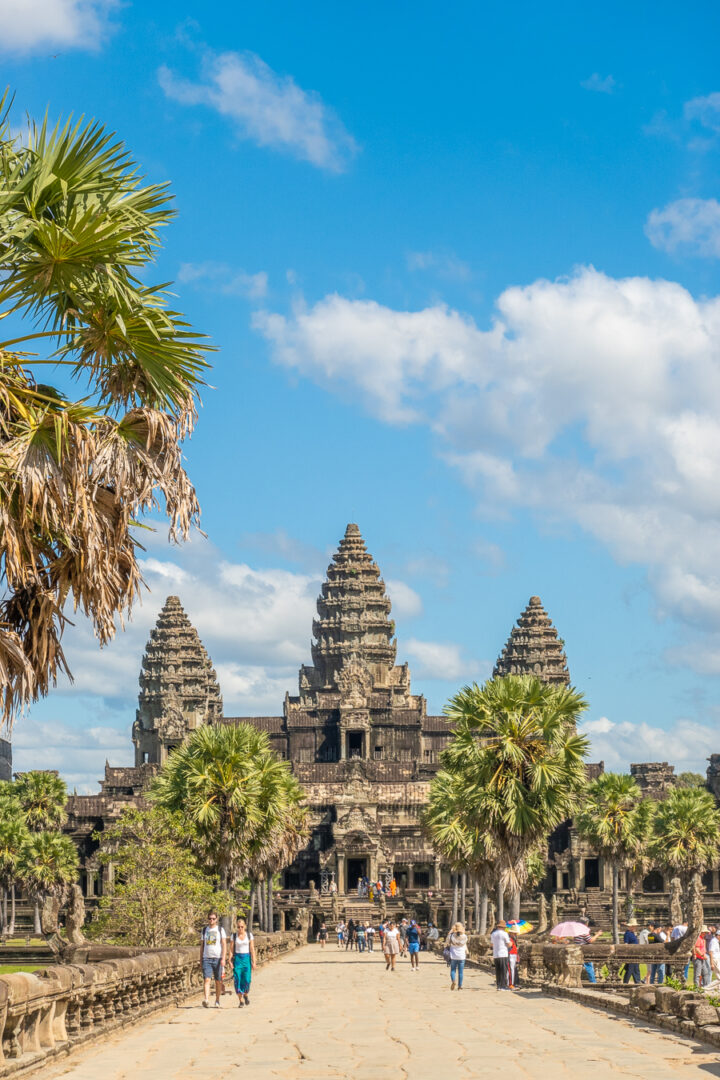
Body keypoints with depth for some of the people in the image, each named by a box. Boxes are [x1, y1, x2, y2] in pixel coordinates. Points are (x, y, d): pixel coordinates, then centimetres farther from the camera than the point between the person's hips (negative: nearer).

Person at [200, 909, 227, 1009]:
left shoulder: (220, 930, 2)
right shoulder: (204, 930, 11)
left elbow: (224, 945, -3)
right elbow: (202, 945, 15)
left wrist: (223, 958, -13)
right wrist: (200, 960, 12)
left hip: (217, 958, -1)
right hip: (206, 958, 1)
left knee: (218, 981, 5)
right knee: (207, 980, -14)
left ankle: (217, 1001, 19)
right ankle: (206, 1000, -26)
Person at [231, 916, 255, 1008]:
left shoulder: (249, 935, 4)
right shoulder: (234, 936, 4)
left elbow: (252, 949, 4)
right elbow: (232, 949, 4)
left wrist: (253, 962, 0)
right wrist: (230, 961, -4)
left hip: (246, 958, 0)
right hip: (237, 958, 0)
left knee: (246, 980, -9)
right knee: (237, 980, -7)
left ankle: (246, 994, 21)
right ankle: (241, 1000, 1)